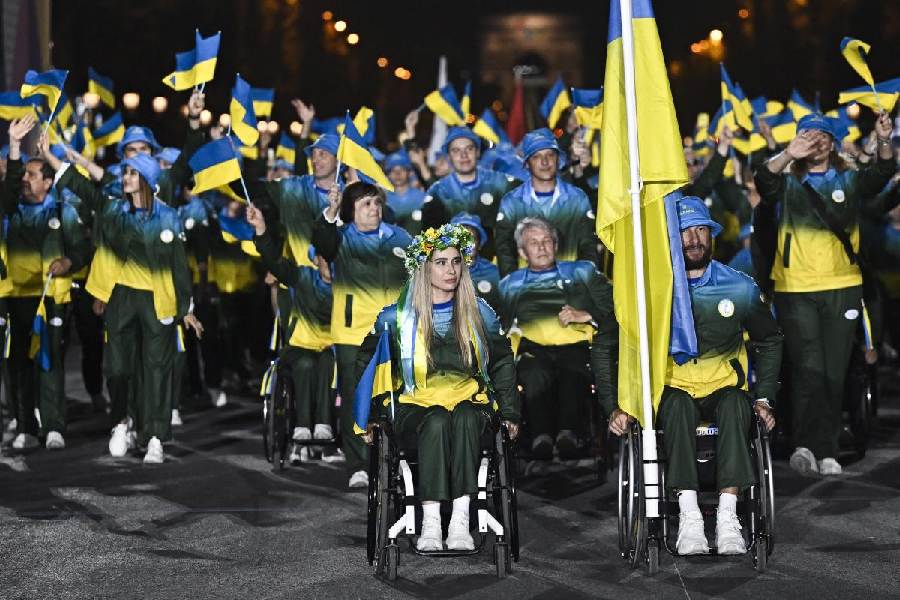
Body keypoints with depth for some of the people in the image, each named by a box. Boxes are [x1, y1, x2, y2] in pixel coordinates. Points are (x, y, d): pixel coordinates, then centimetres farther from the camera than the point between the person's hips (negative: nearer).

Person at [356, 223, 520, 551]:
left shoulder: (480, 313, 13)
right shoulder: (397, 317, 9)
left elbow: (502, 363, 22)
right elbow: (367, 362, 18)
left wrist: (509, 413, 12)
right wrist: (369, 417, 10)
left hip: (470, 403, 1)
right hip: (418, 405, -1)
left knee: (466, 419, -36)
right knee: (436, 421, -37)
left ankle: (460, 522, -42)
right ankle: (430, 522, -40)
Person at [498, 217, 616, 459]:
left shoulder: (581, 272, 26)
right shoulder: (510, 285, 28)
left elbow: (611, 307, 13)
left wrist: (584, 316, -2)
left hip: (574, 345, 0)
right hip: (533, 348, 1)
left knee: (573, 370, -38)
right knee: (535, 374, -37)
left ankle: (568, 433, -52)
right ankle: (541, 437, -49)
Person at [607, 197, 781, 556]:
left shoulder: (740, 288, 3)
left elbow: (769, 343, 16)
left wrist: (764, 398, 6)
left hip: (724, 389, 1)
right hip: (673, 390, -1)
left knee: (735, 403, -34)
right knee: (678, 404, -36)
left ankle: (727, 516, -41)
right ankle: (688, 516, -40)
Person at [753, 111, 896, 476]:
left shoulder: (850, 182, 11)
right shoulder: (787, 183, 8)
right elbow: (764, 180, -13)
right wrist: (788, 155, -33)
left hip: (842, 288, 2)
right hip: (795, 290, -2)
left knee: (834, 373, 4)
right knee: (808, 370, -13)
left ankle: (823, 451, 11)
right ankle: (812, 446, -13)